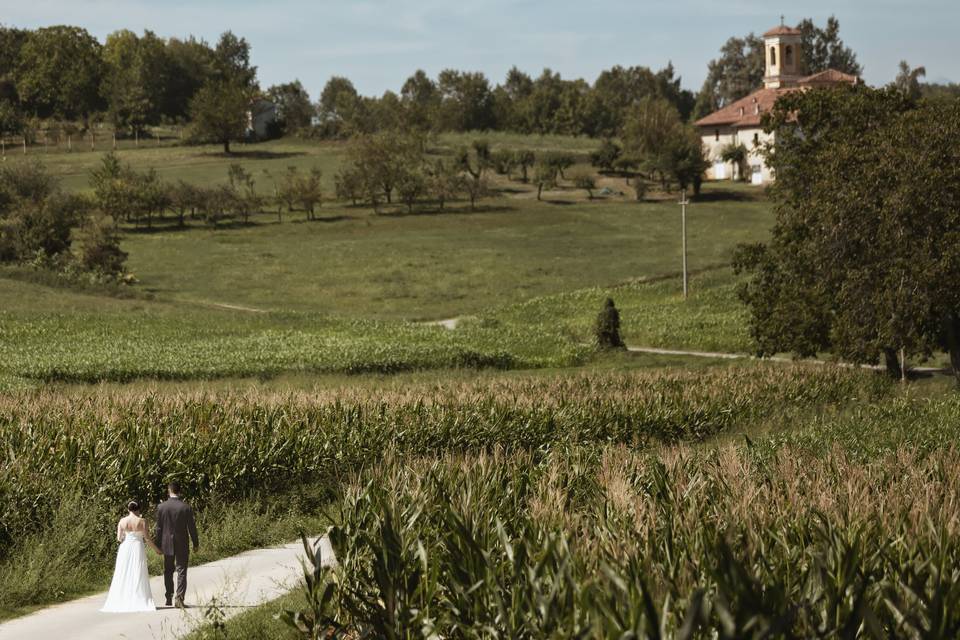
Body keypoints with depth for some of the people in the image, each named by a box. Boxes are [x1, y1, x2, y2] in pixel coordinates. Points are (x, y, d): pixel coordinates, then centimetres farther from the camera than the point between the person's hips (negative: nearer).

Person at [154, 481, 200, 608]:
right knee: (181, 571, 1)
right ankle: (179, 598, -9)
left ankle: (169, 598, 21)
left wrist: (158, 544, 7)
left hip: (167, 544, 2)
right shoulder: (186, 507, -10)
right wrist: (196, 543, 8)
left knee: (168, 572, 15)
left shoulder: (161, 507, -7)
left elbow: (158, 527, -2)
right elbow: (192, 527, -4)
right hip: (182, 545, -2)